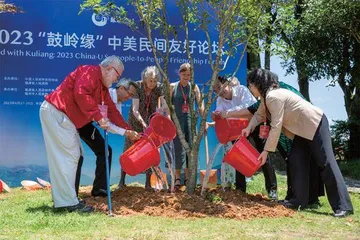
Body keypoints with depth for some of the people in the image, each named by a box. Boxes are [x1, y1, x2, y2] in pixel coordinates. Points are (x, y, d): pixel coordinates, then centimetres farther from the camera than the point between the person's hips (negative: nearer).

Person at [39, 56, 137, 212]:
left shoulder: (103, 87, 18)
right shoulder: (90, 72, -13)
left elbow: (112, 110, 20)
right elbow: (81, 93, -29)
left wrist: (128, 130, 15)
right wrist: (98, 117, -27)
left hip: (64, 117, 11)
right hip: (54, 112, -11)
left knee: (73, 155, 11)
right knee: (68, 156, -10)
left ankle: (61, 199, 17)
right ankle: (70, 202, -7)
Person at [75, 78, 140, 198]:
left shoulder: (118, 104, 2)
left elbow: (117, 124, -1)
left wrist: (131, 133, -18)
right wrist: (125, 132, -33)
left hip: (87, 124, 10)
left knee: (104, 150, 5)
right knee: (77, 154, -18)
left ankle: (99, 189, 8)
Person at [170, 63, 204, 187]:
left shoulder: (194, 87, 5)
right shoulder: (173, 87, 2)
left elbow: (200, 104, 1)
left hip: (190, 120, 2)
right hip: (177, 120, -2)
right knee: (178, 147, -4)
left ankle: (188, 177, 13)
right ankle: (177, 177, 4)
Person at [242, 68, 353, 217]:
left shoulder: (273, 96, -25)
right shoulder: (266, 96, 7)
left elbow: (276, 127, -25)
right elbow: (259, 114, 17)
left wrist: (266, 151, -19)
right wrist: (249, 128, -2)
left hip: (315, 124, -11)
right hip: (303, 128, 11)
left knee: (326, 162, -13)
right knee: (296, 161, 7)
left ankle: (343, 206, -13)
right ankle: (300, 200, 13)